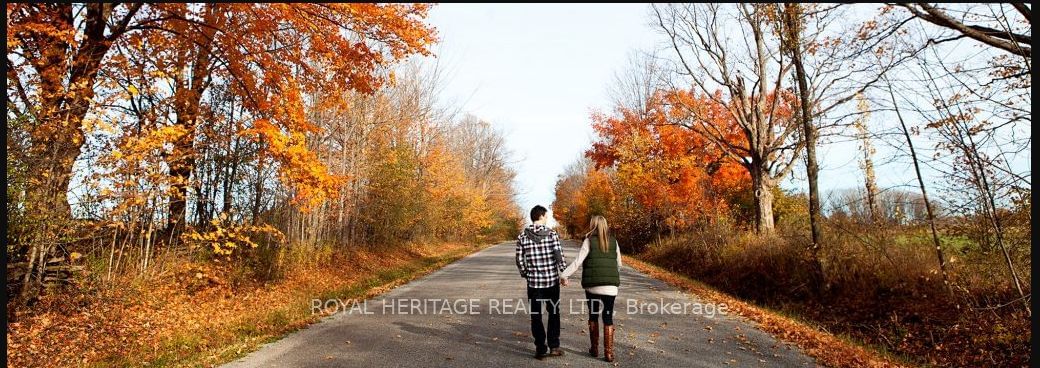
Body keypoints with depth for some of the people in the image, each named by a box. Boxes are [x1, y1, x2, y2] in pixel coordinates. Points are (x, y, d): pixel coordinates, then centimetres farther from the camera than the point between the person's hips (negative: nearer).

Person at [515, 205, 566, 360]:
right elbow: (559, 256, -11)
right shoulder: (552, 234, -8)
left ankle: (540, 349, 14)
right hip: (552, 280, 0)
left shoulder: (522, 236, -4)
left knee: (536, 315, 11)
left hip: (533, 281, 1)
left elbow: (520, 260, -2)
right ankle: (554, 346, 18)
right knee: (554, 313, 17)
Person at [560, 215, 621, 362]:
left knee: (593, 315, 15)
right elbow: (619, 264, 11)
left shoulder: (589, 241, -3)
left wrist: (564, 275, -4)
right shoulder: (613, 241, 6)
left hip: (593, 285, -1)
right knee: (608, 317, 5)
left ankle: (594, 348, 20)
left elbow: (578, 261, -10)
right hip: (610, 285, 2)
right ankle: (609, 352, 2)